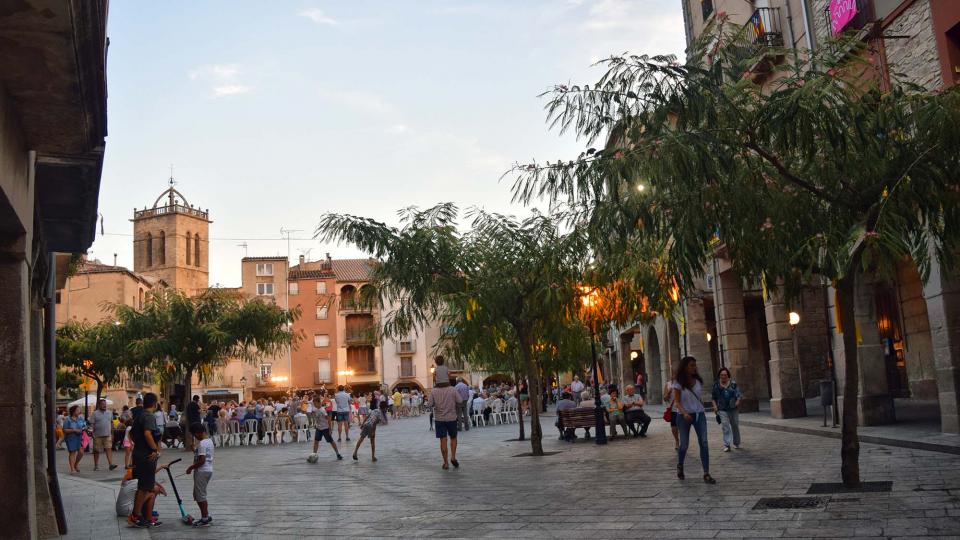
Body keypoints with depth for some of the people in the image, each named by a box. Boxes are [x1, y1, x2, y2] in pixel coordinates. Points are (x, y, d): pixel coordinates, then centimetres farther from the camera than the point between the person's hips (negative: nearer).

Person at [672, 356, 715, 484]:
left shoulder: (698, 381, 5)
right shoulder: (678, 382, -8)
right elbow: (677, 401, -12)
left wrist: (703, 410, 12)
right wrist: (684, 413, -28)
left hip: (699, 414, 3)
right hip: (684, 416, -3)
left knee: (704, 443, -9)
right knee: (684, 444, 5)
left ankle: (706, 474, -9)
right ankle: (680, 466, 35)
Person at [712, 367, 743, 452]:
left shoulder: (733, 383, 0)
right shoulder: (716, 385, 3)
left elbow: (738, 393, -2)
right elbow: (714, 397, 11)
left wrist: (738, 400, -21)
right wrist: (715, 406, -1)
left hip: (733, 408, 1)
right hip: (722, 409, -1)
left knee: (735, 426, 11)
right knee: (725, 427, -10)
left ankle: (736, 443, 28)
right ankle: (726, 445, -10)